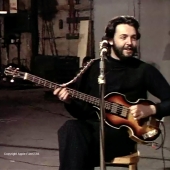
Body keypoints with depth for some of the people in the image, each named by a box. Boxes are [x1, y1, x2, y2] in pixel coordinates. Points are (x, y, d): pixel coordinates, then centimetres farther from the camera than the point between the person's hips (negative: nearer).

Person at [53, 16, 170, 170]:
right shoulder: (92, 67, 12)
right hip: (91, 126, 3)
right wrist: (69, 101, -6)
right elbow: (81, 112, 14)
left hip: (122, 132, -3)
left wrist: (151, 110, -9)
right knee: (71, 128, -33)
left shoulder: (144, 70, 6)